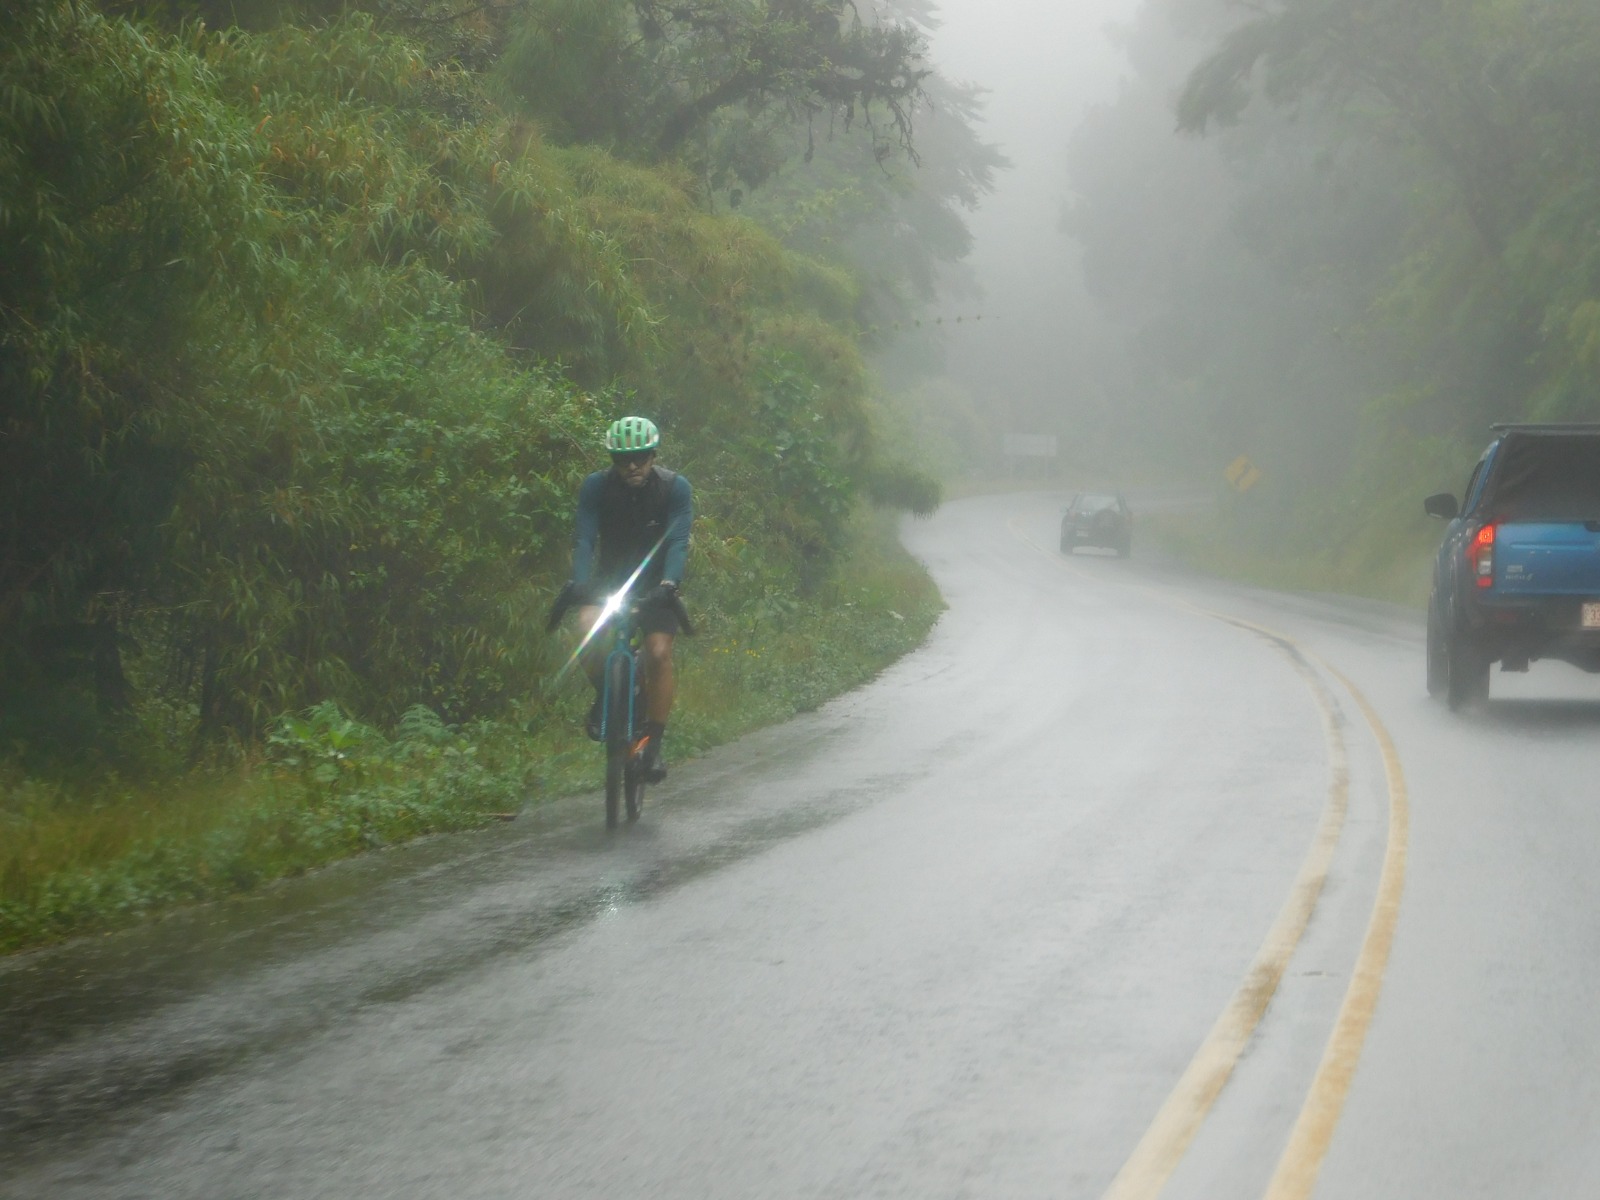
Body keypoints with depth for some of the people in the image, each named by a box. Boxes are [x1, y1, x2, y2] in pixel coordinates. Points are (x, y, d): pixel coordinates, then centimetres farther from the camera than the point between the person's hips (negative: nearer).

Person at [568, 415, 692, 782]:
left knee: (659, 654, -17)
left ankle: (653, 744, -4)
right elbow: (585, 540, -21)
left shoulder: (675, 488, -16)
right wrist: (580, 584, -39)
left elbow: (677, 542, -24)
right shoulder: (597, 487, -14)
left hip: (656, 583, 0)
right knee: (588, 628, -29)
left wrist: (669, 582, -42)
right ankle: (604, 696, -3)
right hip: (609, 580, 0)